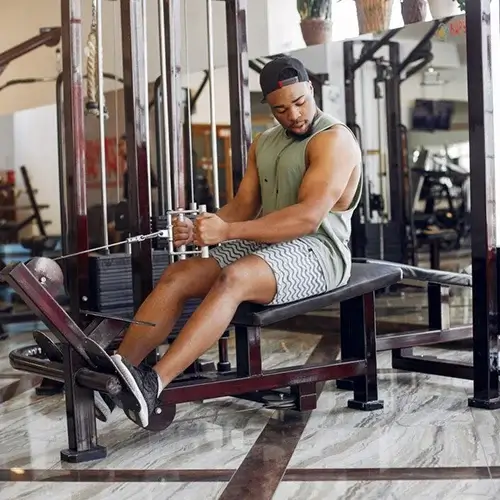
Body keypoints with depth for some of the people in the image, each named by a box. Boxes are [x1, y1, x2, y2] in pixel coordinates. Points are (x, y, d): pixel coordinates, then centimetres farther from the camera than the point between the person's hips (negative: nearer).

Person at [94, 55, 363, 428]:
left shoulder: (334, 139, -9)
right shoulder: (264, 143, 18)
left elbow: (308, 217, -22)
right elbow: (244, 205, 11)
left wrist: (228, 231, -29)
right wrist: (199, 229, -11)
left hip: (315, 250, -8)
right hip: (263, 245, 8)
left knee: (233, 278, -36)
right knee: (178, 275, -15)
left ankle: (155, 383, -47)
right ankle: (118, 371, -26)